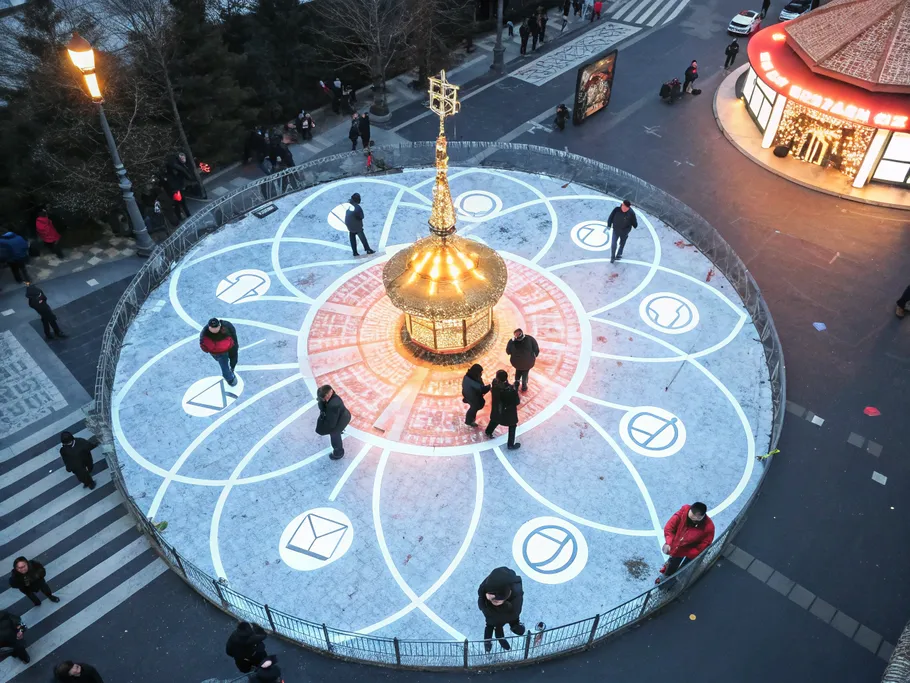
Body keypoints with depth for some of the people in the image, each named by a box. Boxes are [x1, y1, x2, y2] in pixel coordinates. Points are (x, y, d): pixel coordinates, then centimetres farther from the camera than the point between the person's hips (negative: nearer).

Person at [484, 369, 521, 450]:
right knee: (512, 426, 20)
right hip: (508, 411, -5)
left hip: (497, 410, 5)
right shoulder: (511, 390, -36)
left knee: (495, 420, 34)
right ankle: (511, 445, 32)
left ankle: (488, 431, 59)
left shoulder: (494, 383, -23)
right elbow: (516, 402, -24)